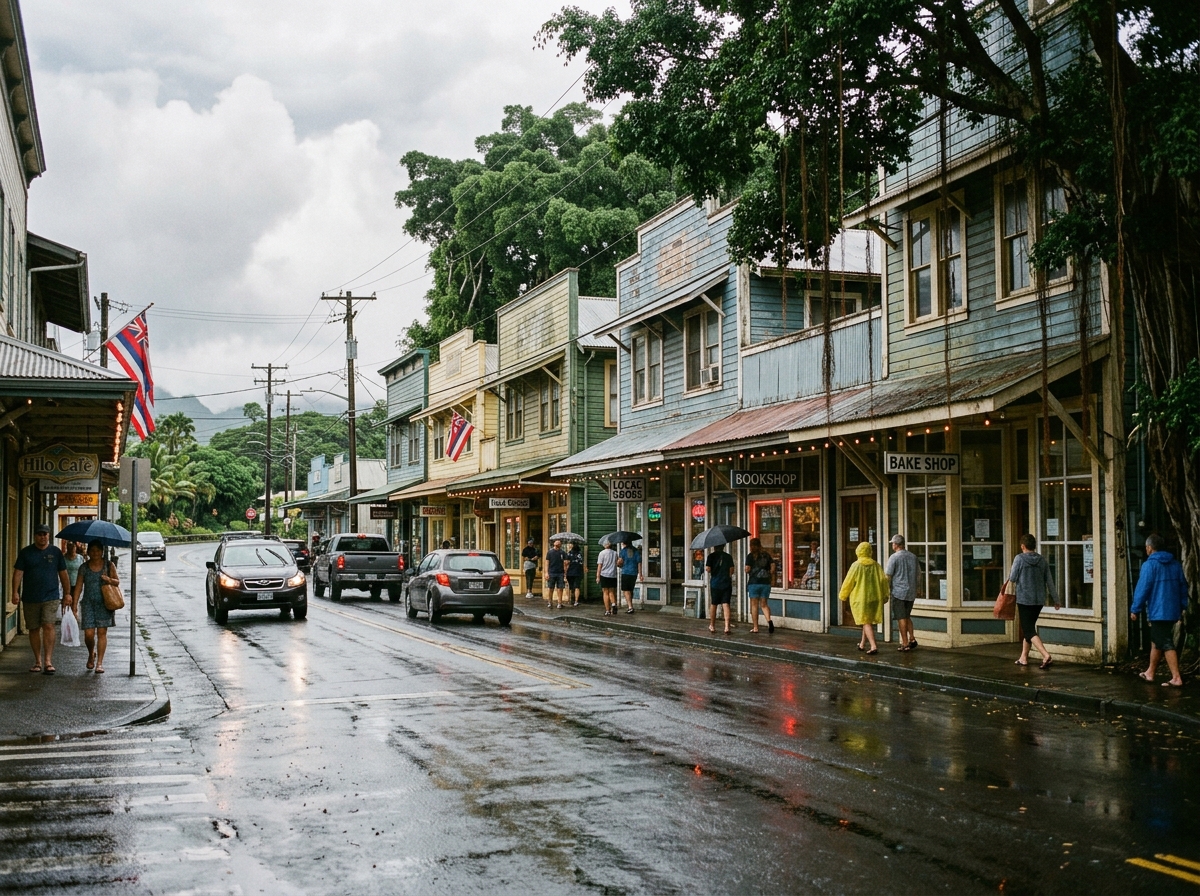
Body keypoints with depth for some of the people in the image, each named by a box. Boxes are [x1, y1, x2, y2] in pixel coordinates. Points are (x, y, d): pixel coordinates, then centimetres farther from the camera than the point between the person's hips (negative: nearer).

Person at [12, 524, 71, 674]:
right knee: (33, 629, 7)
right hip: (30, 598, 1)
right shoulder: (25, 552, 5)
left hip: (50, 597, -1)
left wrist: (67, 593, 7)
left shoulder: (56, 552, 6)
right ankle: (38, 661, 18)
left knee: (48, 626, -13)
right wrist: (15, 592, -10)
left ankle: (48, 661, -14)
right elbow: (18, 573, 1)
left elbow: (63, 574, 10)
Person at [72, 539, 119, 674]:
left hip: (104, 603, -1)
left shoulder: (109, 566, 4)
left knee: (102, 632, -3)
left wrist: (110, 580, -15)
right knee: (89, 633, -4)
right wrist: (75, 604, 0)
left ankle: (99, 663, 2)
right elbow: (78, 586, 6)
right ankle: (91, 654, 27)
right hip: (88, 603, 1)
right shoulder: (84, 568, 5)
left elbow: (117, 581, 8)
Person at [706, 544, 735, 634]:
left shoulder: (712, 556, -3)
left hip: (715, 583, -1)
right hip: (726, 583, 1)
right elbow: (731, 571, 0)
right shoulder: (728, 557, 2)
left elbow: (708, 568, -10)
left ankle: (712, 626, 23)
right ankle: (727, 626, -15)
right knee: (726, 604, -2)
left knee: (713, 604, 13)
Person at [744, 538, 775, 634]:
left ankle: (755, 627, 5)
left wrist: (746, 570, 10)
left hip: (754, 582, -3)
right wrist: (771, 575, 11)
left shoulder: (750, 556, -4)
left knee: (754, 605, 5)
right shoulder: (766, 555, 7)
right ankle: (769, 620, -17)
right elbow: (773, 566, -1)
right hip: (766, 582, 3)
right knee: (764, 604, 10)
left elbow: (747, 569, -11)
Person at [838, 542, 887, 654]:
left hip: (860, 598, -4)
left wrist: (842, 595, 7)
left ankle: (873, 646, -16)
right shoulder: (876, 565, -1)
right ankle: (862, 644, 31)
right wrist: (884, 595, 12)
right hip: (874, 598, 4)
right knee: (869, 621, 19)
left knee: (866, 622, -3)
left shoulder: (856, 565, -11)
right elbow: (883, 580, 0)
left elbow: (848, 582, -8)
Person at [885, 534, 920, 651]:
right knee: (907, 616, 18)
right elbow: (918, 573, 16)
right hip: (911, 592, 6)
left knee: (901, 618, 0)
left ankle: (905, 643, 1)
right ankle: (912, 638, 6)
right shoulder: (913, 556, 6)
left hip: (898, 591, -6)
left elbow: (887, 576, -10)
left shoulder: (894, 557, -11)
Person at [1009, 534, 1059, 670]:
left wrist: (1010, 573, 18)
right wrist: (1055, 599, 13)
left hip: (1024, 600, -6)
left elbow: (1013, 579, -4)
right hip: (1039, 600, 6)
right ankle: (1024, 657, 26)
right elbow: (1050, 581, 6)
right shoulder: (1042, 560, 5)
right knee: (1029, 627, 19)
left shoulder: (1019, 558, -9)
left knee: (1029, 630, -7)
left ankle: (1046, 655, -25)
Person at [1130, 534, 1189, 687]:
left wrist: (1135, 610, -6)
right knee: (1156, 642, 19)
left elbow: (1142, 588, -13)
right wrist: (1182, 607, 22)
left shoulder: (1149, 565, -12)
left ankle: (1176, 678, -12)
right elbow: (1183, 586, 14)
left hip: (1158, 612, -8)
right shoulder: (1176, 564, 10)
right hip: (1173, 611, 8)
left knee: (1166, 644, -7)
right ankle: (1150, 673, 28)